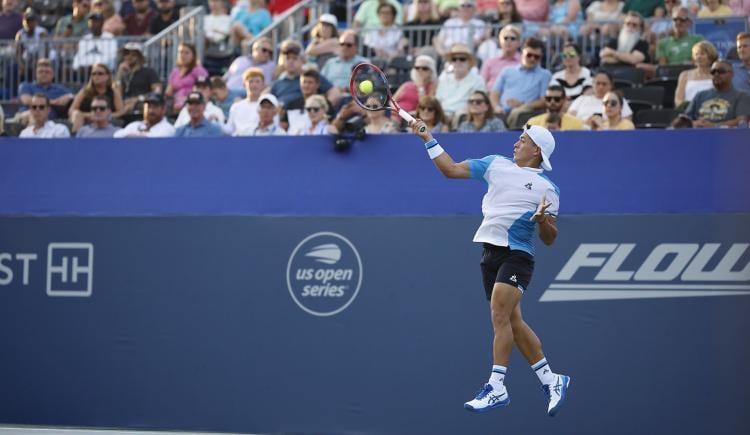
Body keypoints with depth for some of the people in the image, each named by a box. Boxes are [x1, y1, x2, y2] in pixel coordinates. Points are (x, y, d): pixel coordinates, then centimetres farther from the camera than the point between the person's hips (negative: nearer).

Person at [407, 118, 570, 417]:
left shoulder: (547, 188, -1)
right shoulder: (496, 164, 12)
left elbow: (550, 239, 0)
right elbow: (451, 169, 12)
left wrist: (543, 220, -20)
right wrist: (428, 139, 7)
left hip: (517, 255, -6)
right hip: (490, 254, 6)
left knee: (499, 315, -19)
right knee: (513, 322, 7)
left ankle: (496, 387, -18)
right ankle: (551, 380, 18)